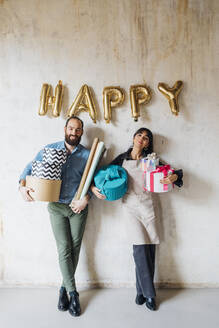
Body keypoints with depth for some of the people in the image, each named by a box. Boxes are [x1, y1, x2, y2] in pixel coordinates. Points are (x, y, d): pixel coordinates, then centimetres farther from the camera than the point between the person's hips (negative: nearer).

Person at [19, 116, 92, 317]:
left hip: (78, 207, 1)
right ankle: (73, 293, 10)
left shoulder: (87, 155, -1)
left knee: (74, 249, 7)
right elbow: (31, 167, 3)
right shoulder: (50, 149, 1)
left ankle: (65, 288, 26)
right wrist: (23, 185, -15)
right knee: (64, 249, -1)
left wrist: (85, 198, -17)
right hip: (56, 207, 0)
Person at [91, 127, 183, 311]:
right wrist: (93, 187, -7)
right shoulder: (122, 158, 9)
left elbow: (173, 172, 7)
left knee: (149, 249, 0)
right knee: (140, 248, -8)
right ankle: (149, 294, 5)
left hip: (147, 206, 1)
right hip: (130, 208, -1)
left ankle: (142, 290, 18)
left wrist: (174, 177, -15)